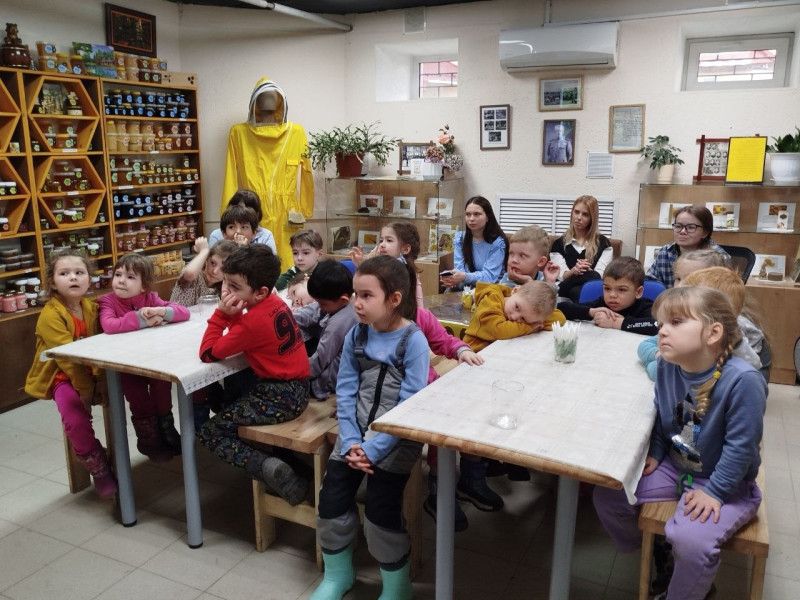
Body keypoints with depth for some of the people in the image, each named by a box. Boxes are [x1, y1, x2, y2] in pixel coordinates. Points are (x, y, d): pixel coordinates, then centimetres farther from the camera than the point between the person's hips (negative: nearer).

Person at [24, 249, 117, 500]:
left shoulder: (92, 307, 1)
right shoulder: (50, 314, -18)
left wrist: (101, 379, -18)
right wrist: (85, 389, -24)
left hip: (91, 372, 5)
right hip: (61, 376, -5)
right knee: (76, 422, -27)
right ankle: (100, 471, -1)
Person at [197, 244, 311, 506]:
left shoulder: (254, 321, -21)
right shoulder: (275, 302, 4)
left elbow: (208, 353, -14)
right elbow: (243, 334, 13)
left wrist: (221, 313, -14)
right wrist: (231, 315, -4)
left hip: (280, 397, -9)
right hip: (295, 388, 9)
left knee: (208, 433, 2)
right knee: (227, 397, 32)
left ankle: (266, 466, -13)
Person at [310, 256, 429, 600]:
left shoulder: (414, 341, -15)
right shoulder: (356, 335, 0)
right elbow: (345, 393, 0)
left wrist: (374, 448, -21)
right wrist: (351, 441, -12)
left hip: (396, 439, -5)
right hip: (356, 435, 5)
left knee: (380, 511, -13)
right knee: (331, 501, 0)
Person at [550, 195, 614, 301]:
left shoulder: (603, 243, 13)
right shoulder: (559, 244, 14)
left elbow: (600, 276, 1)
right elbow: (561, 276, 2)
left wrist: (587, 271, -22)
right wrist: (574, 271, -22)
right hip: (565, 293, -1)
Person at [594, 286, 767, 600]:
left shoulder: (743, 380, -29)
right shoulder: (667, 366, -9)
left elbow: (741, 445, -23)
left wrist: (714, 492, -20)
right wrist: (655, 454, 5)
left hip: (726, 483, -6)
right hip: (673, 467, 6)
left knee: (691, 538, -30)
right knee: (607, 495, -2)